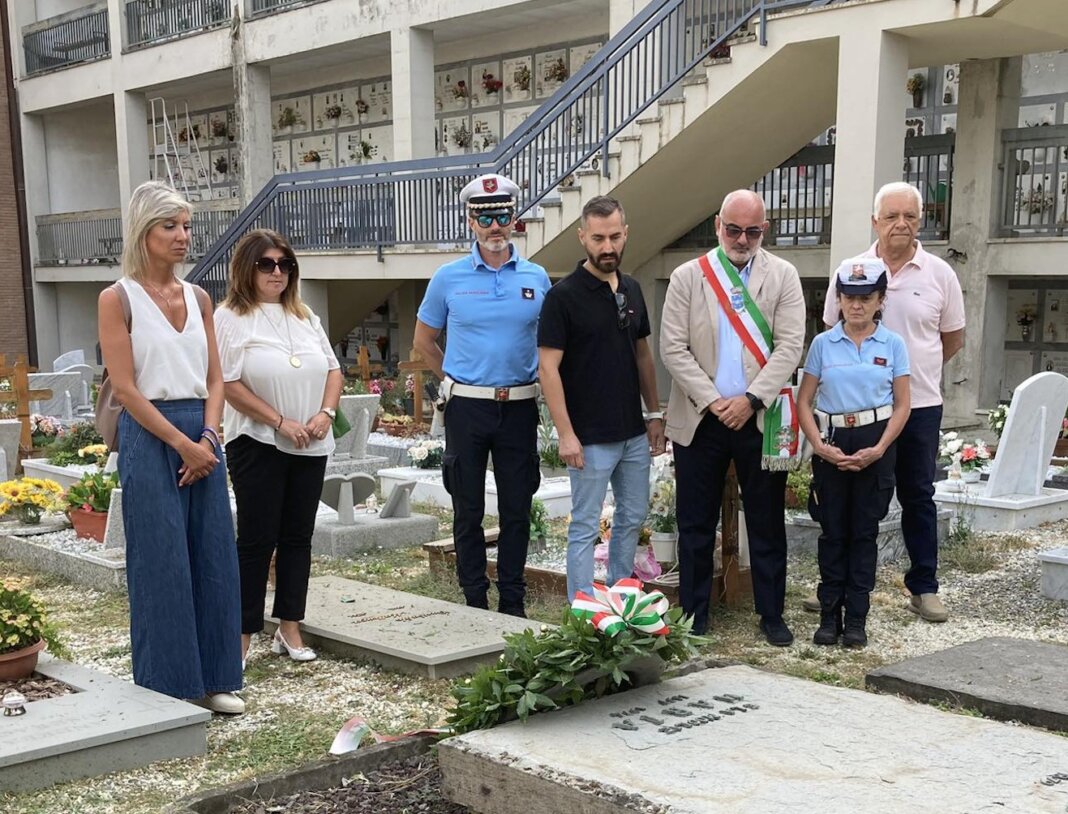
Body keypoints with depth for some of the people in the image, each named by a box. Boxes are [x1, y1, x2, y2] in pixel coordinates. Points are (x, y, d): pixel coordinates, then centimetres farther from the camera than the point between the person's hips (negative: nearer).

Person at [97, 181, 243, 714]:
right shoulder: (118, 298, -4)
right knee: (162, 562, -1)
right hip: (149, 436, -5)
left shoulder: (198, 298, 12)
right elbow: (124, 388, -11)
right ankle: (168, 684, 12)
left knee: (213, 556, 7)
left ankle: (212, 678, 18)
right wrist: (182, 443, -14)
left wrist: (208, 437, -6)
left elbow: (214, 379, 10)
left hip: (202, 435, 5)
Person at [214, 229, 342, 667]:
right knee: (257, 540, -3)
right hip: (258, 445, -5)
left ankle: (289, 627, 18)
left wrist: (326, 413, -5)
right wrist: (281, 422, -16)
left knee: (298, 537, 9)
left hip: (310, 446, 6)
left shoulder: (305, 317, 13)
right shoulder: (229, 318, -5)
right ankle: (242, 634, 6)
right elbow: (230, 385, -12)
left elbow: (333, 370, 13)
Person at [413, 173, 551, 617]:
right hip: (467, 408, -1)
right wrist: (456, 378, 11)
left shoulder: (536, 278, 3)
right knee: (468, 510, 7)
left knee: (517, 510, 7)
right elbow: (423, 340, 12)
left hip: (519, 408, 1)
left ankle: (513, 603, 18)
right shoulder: (448, 278, 0)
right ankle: (475, 603, 17)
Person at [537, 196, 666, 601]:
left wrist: (654, 413, 11)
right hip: (591, 437, -7)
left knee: (633, 516, 16)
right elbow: (548, 367, -15)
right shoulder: (563, 295, -13)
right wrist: (566, 433, -20)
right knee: (585, 526, 2)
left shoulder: (632, 290, 7)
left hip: (634, 432, 7)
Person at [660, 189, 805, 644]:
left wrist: (751, 399, -14)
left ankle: (771, 614, 20)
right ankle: (694, 616, 18)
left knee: (767, 522, 8)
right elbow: (673, 347, -2)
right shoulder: (687, 277, 4)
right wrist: (712, 401, -11)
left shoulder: (783, 276, 4)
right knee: (696, 522, 7)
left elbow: (790, 346, -4)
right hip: (699, 419, 0)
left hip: (760, 418, 0)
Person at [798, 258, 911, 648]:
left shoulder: (893, 344, 1)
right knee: (833, 531, 5)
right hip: (831, 443, 1)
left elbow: (902, 405, 1)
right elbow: (804, 401, 2)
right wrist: (819, 445, -10)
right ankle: (829, 615, 12)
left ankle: (857, 618, 12)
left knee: (864, 531, 5)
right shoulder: (823, 344, 2)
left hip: (875, 443, 0)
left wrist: (878, 449, -11)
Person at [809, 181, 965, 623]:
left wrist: (915, 370, 12)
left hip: (919, 405, 0)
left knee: (918, 497, 9)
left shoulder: (939, 274, 0)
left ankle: (924, 587, 19)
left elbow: (953, 338, 11)